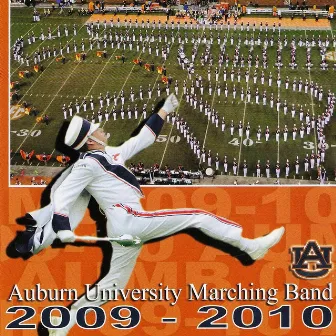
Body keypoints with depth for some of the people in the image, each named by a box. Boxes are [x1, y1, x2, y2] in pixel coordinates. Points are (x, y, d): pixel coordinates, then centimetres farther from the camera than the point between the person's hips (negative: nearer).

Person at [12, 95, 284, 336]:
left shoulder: (111, 154, 18)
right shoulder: (88, 164, -8)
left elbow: (141, 140, 26)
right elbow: (62, 196, -15)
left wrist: (164, 111, 25)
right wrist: (63, 228, -29)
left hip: (125, 227, 10)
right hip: (128, 219, -10)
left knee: (114, 281, 13)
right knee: (198, 217, -8)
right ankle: (250, 246, -10)